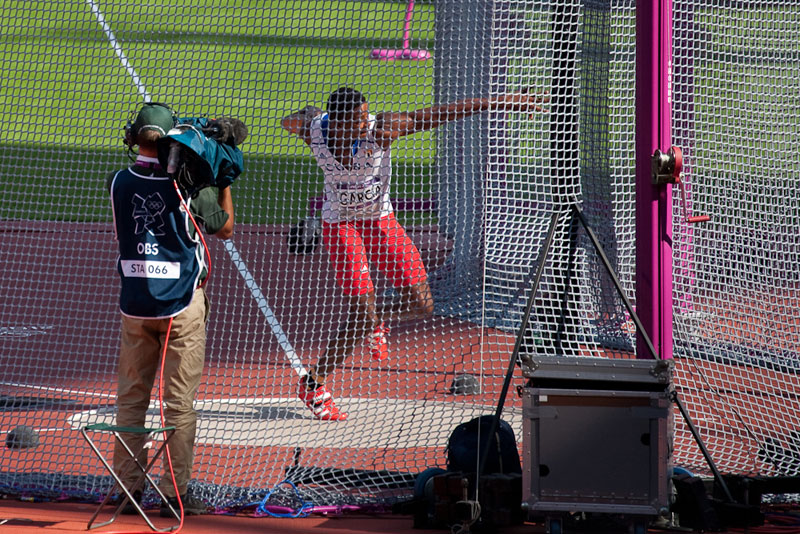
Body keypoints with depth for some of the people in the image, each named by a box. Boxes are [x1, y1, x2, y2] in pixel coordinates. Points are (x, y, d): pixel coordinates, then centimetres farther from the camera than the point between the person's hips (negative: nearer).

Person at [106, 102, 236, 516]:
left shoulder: (118, 182, -3)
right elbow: (225, 227, 3)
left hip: (134, 306, 3)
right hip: (181, 304, -3)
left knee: (131, 398, 12)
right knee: (179, 401, 1)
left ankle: (127, 488, 13)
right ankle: (174, 493, 2)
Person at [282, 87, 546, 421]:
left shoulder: (379, 129, -23)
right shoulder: (312, 129, -19)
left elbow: (443, 114, -26)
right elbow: (288, 122, 9)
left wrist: (502, 103, -27)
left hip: (381, 222, 2)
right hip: (341, 226, -2)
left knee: (421, 305, -5)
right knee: (361, 312, -15)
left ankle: (378, 319, 31)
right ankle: (313, 386, 0)